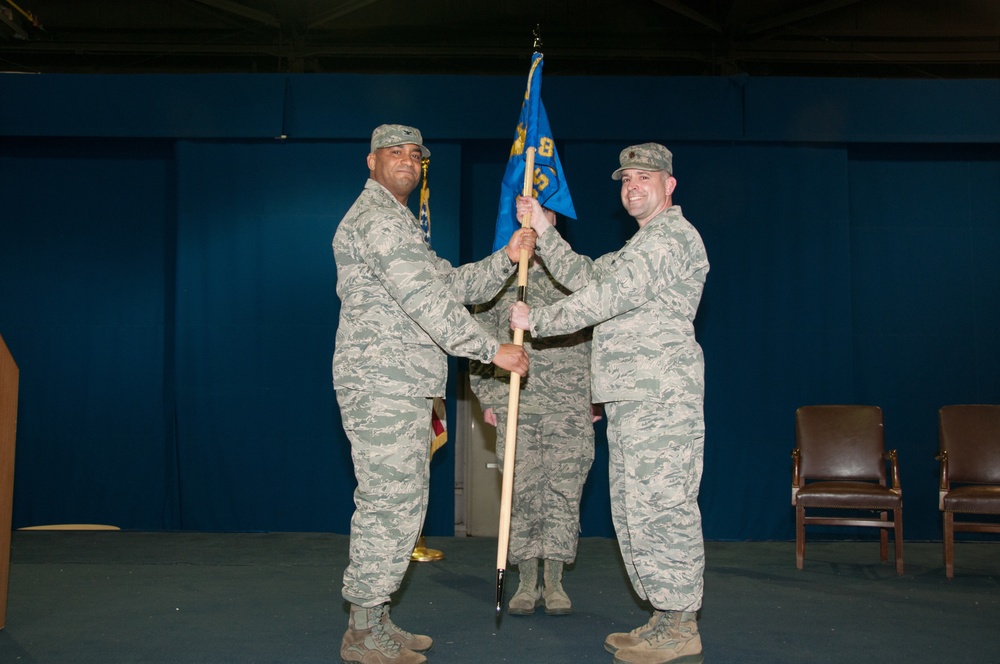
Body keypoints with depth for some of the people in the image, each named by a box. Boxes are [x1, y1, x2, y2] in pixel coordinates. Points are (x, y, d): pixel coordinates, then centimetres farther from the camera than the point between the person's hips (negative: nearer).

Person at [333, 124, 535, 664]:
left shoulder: (400, 224, 25)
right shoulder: (375, 218, -9)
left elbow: (453, 284, 17)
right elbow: (427, 301, -18)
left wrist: (506, 258, 2)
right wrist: (492, 349, -15)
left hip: (405, 388, 11)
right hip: (380, 385, -11)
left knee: (399, 504, 12)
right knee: (389, 504, -8)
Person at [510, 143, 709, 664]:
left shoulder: (672, 235, -7)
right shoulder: (642, 245, 27)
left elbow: (606, 298, -14)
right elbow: (585, 277, 22)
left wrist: (535, 321, -6)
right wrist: (542, 230, 15)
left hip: (661, 395, -11)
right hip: (633, 397, 11)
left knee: (660, 503, -9)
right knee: (635, 506, 11)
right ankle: (668, 620, 17)